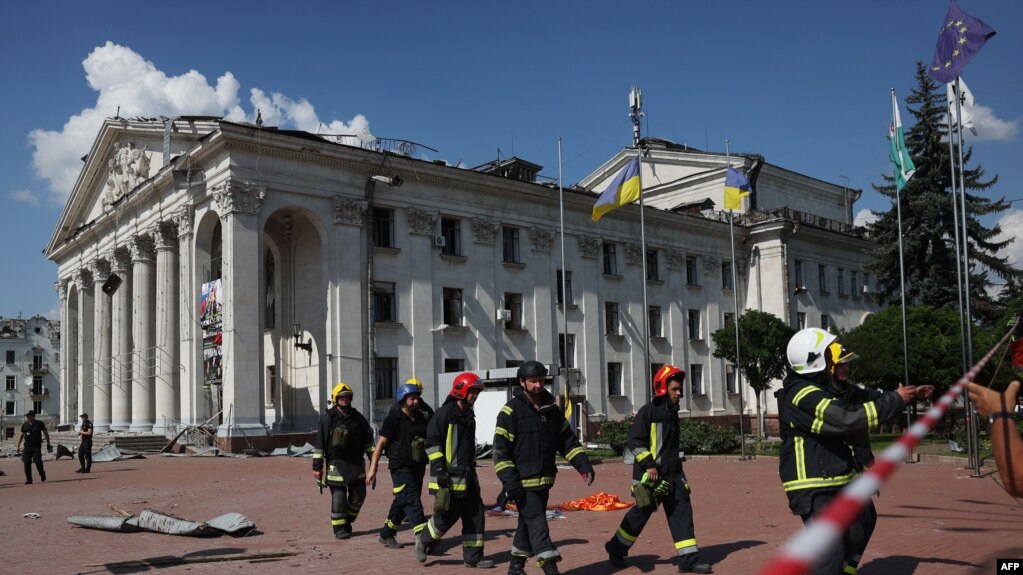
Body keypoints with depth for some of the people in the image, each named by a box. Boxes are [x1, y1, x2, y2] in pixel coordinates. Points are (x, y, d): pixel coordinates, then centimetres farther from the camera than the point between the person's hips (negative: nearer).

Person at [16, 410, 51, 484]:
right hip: (27, 446, 3)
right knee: (27, 462, -2)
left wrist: (48, 444, 4)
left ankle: (42, 474, 10)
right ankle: (28, 479, 6)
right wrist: (18, 446, 11)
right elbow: (21, 435, 16)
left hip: (37, 446, -3)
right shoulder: (25, 425, 9)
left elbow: (46, 434, 7)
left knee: (38, 461, -15)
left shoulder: (39, 424, 1)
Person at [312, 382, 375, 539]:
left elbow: (367, 439, 15)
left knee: (359, 494, 5)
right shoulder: (328, 417, -4)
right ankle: (339, 528, 8)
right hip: (336, 463, -4)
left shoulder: (357, 417, 9)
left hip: (356, 462, 4)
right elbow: (320, 442, -5)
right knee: (338, 496, -3)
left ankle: (347, 521, 26)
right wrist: (317, 466, -8)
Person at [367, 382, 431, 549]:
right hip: (401, 468, -7)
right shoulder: (394, 419, -9)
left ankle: (387, 534, 29)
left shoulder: (421, 418, 10)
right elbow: (381, 443, -11)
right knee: (412, 501, -14)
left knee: (402, 503, 15)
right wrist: (373, 468, -16)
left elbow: (429, 440, 22)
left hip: (417, 467, 7)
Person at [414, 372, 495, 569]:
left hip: (467, 475, 8)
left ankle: (473, 557, 12)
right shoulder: (444, 414, -12)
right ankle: (423, 540, 22)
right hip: (449, 477, -8)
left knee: (476, 514, 4)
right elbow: (432, 443, -14)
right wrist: (439, 469, -18)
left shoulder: (469, 416, 15)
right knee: (447, 516, -4)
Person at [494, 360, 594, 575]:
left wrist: (583, 463, 1)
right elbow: (501, 449, -12)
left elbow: (567, 441, 14)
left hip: (544, 480, 7)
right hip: (523, 482, -6)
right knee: (536, 523, -10)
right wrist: (510, 481, -18)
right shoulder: (511, 411, -9)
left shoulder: (552, 410, 11)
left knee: (529, 523, 15)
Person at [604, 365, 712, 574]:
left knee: (682, 512, -1)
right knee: (641, 512, 3)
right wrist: (649, 464, -21)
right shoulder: (648, 411, -11)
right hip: (651, 474, -7)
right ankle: (616, 549, 22)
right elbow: (634, 442, -15)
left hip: (672, 474, 7)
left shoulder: (672, 412, 13)